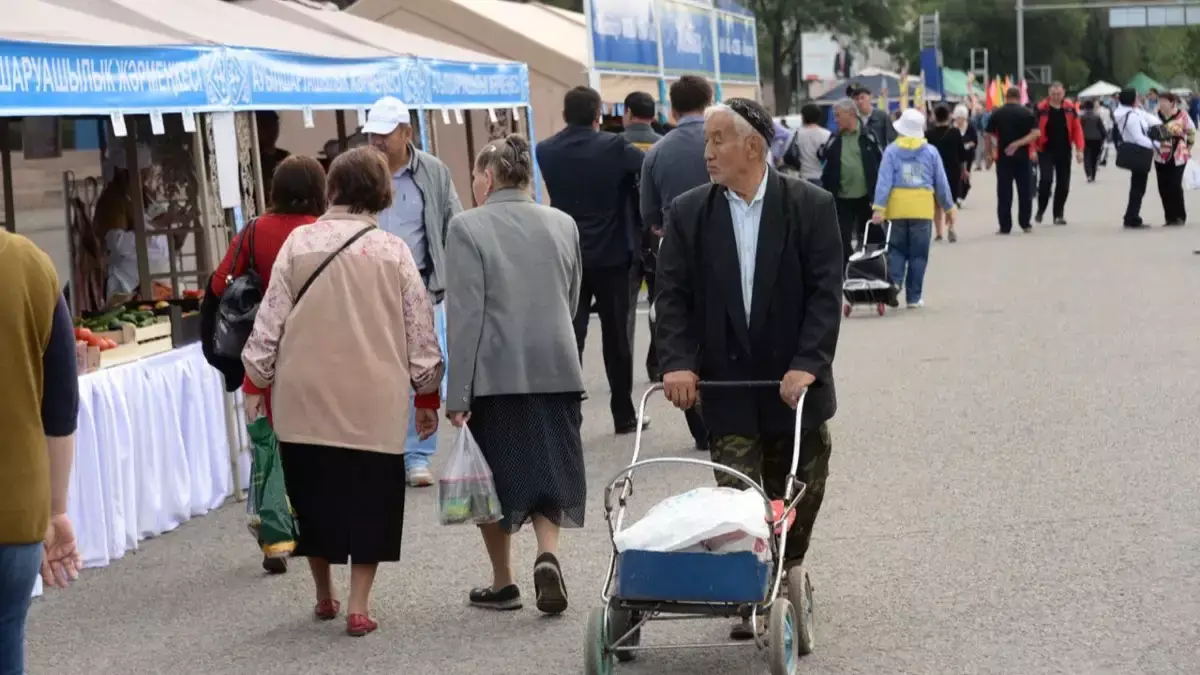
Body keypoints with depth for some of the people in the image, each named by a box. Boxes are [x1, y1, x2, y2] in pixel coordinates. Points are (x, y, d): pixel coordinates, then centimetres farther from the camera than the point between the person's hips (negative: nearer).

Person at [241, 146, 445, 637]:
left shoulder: (300, 242, -2)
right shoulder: (395, 251, -1)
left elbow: (270, 319, -1)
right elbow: (420, 331, 2)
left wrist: (256, 382, 10)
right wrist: (428, 397, 13)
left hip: (305, 397, 1)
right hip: (375, 399, -1)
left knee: (312, 492, 15)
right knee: (369, 498, 7)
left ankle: (324, 597, 26)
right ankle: (358, 606, 3)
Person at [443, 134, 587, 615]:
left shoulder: (468, 227, -8)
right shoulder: (563, 224, 8)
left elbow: (464, 316, -12)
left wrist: (457, 396, -11)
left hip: (494, 373, -3)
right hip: (556, 369, 4)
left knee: (496, 476, 10)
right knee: (548, 469, 12)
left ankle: (503, 583, 18)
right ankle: (548, 555, -11)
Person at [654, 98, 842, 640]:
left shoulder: (810, 206, -5)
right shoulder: (688, 214, 1)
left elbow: (826, 292, -9)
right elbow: (673, 295, 0)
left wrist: (807, 364, -18)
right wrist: (679, 362, -13)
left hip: (793, 383, 0)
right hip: (726, 386, 0)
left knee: (798, 496, 11)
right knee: (737, 497, -2)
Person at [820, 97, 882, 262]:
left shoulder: (868, 136, -2)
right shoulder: (834, 139, 4)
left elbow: (881, 164, -1)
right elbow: (827, 167, 6)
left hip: (866, 197, -2)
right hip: (842, 198, 2)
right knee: (843, 239, 2)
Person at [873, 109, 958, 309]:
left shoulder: (892, 150, -1)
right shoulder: (931, 152, 2)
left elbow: (884, 180, -7)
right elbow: (942, 183, 6)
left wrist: (879, 207, -10)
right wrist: (949, 208, 16)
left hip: (897, 208, 0)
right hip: (922, 209, 0)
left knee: (897, 249, 11)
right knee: (918, 254, 6)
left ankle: (894, 283, -12)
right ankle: (914, 297, 8)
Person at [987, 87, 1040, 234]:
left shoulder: (996, 114, 1)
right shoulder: (1028, 113, 1)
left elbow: (990, 136, -1)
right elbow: (1036, 133, -11)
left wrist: (990, 154, 8)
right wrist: (1019, 143, -15)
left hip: (1003, 157, 0)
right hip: (1023, 157, 0)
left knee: (1004, 192, 2)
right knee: (1025, 191, 10)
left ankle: (1005, 226, 0)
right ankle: (1025, 224, 12)